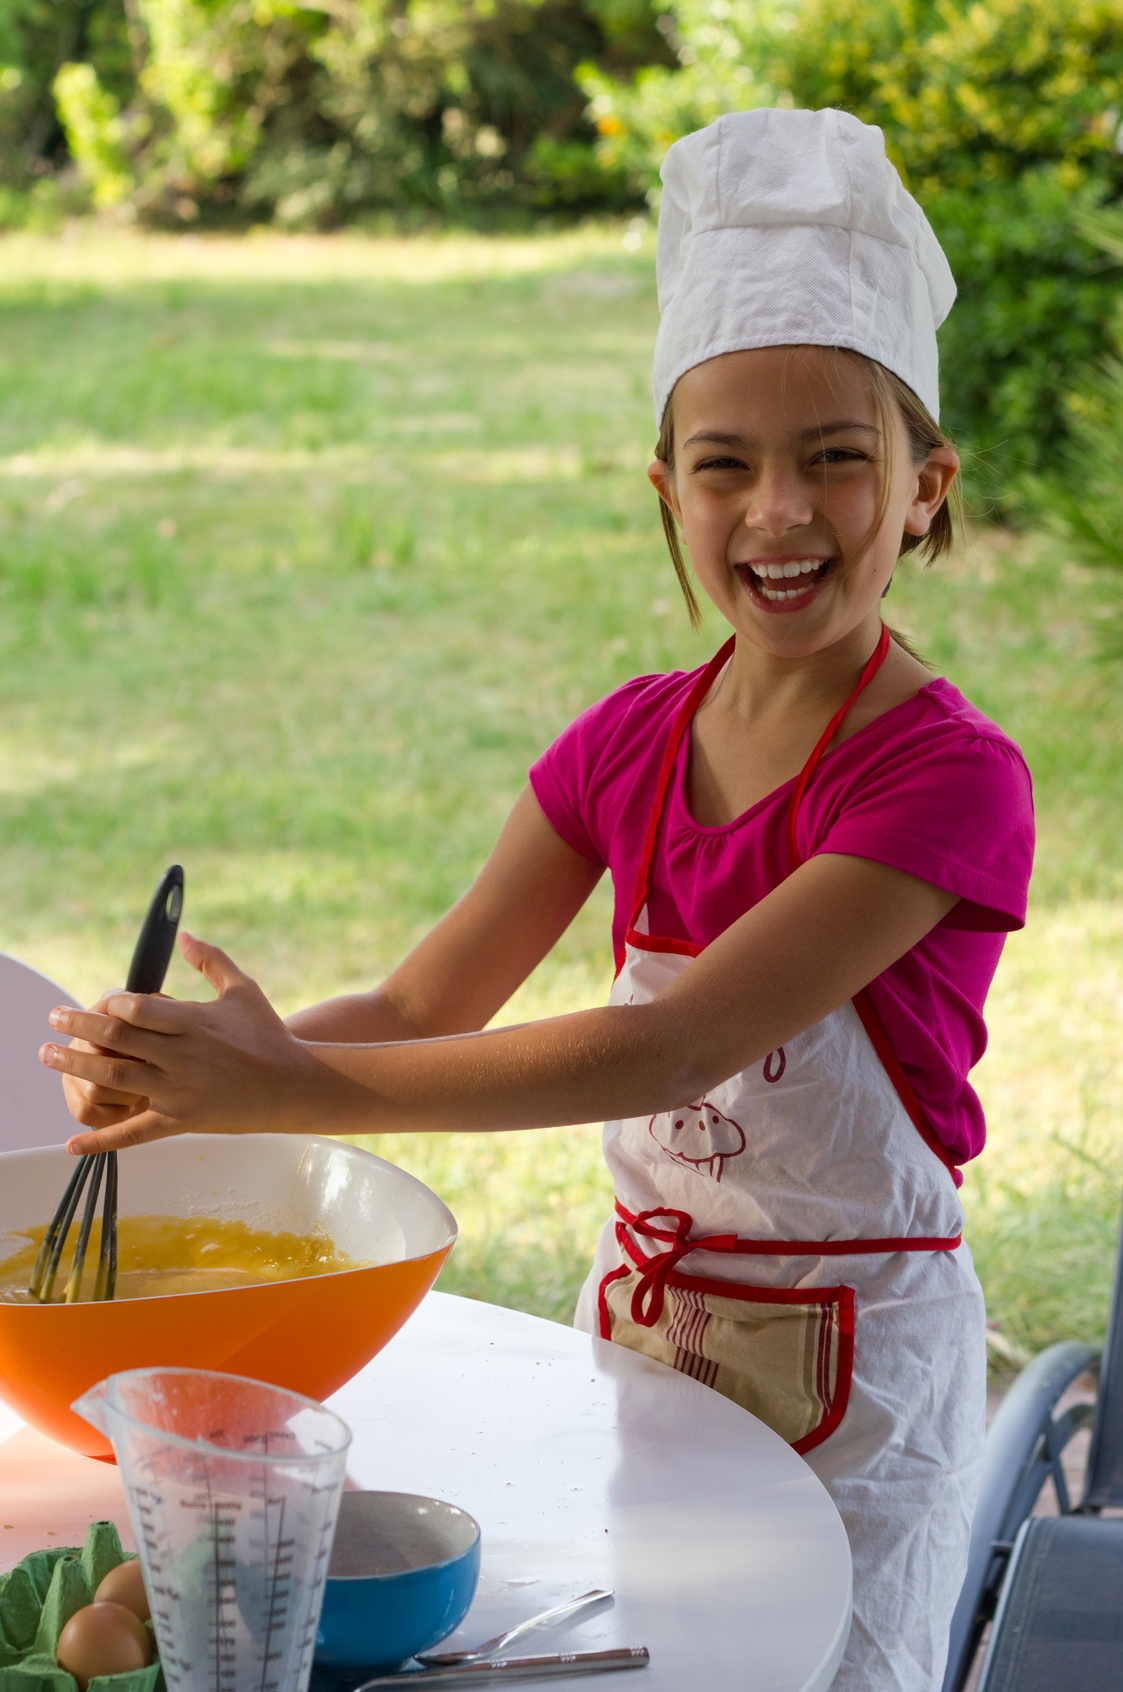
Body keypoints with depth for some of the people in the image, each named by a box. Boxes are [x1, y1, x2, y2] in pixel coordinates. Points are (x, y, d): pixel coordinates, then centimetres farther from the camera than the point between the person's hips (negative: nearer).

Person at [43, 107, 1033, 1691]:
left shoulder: (947, 779, -22)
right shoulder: (631, 744, -2)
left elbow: (679, 1049, -30)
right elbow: (422, 1010, -2)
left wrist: (289, 1085, -33)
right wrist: (181, 1070, -22)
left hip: (856, 1372, -5)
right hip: (641, 1325, 6)